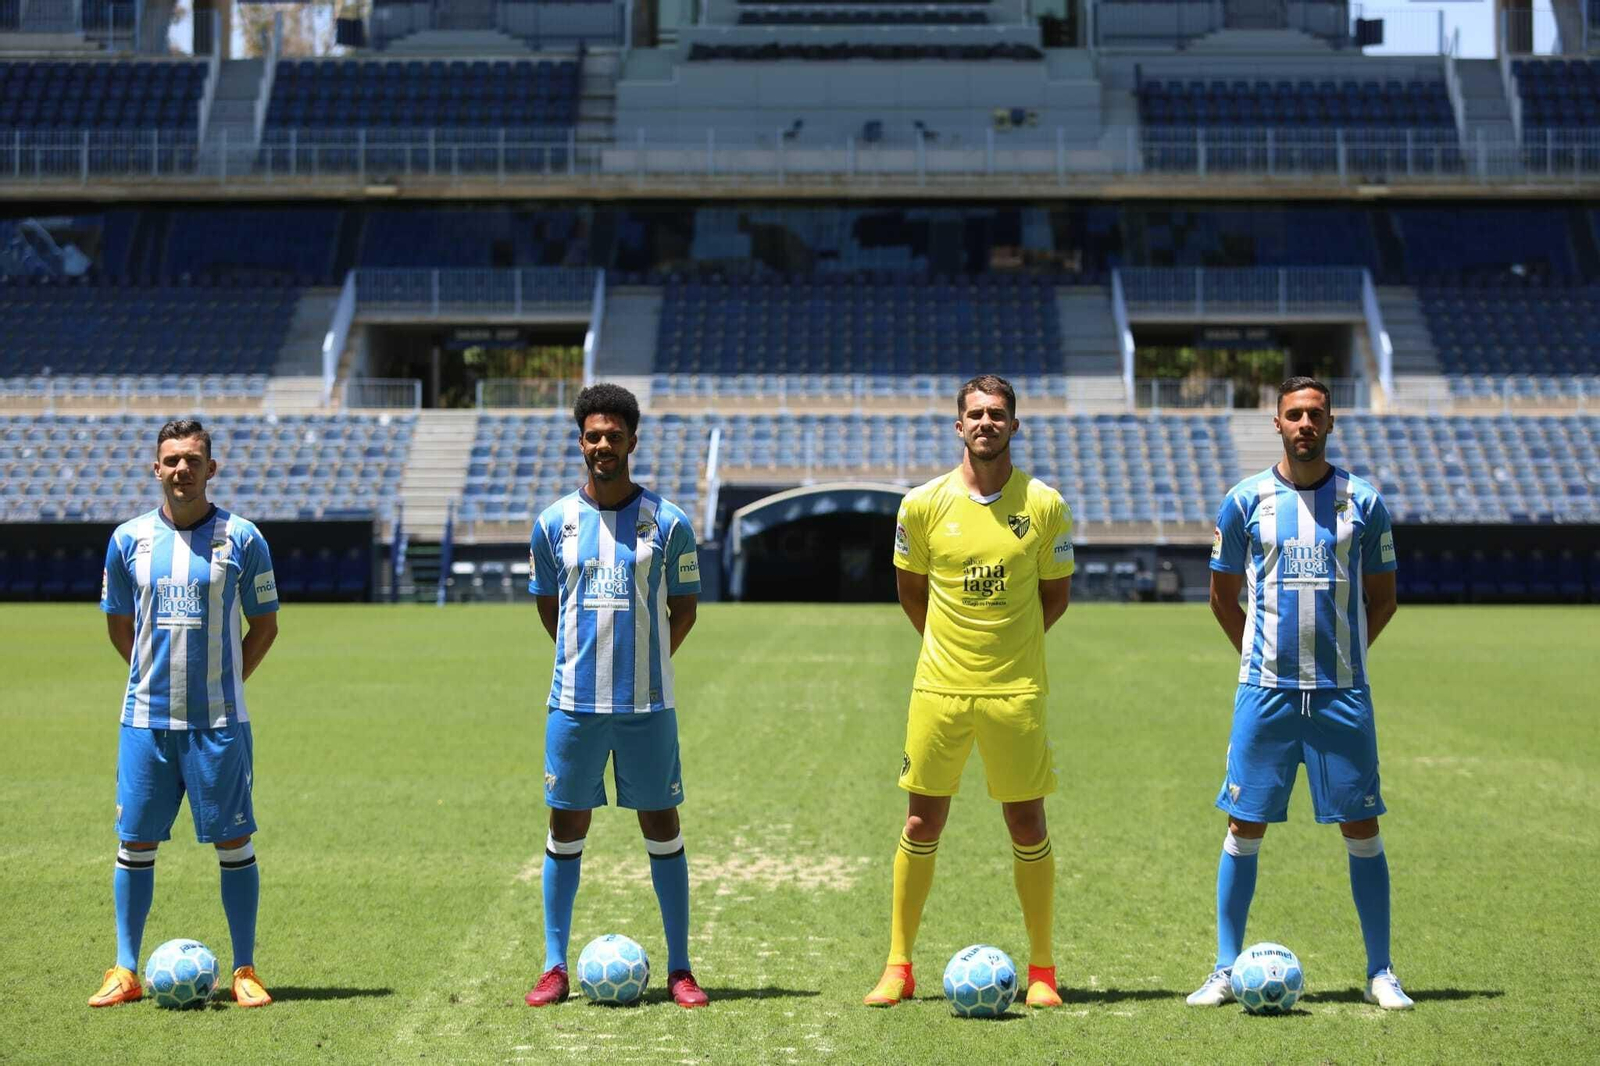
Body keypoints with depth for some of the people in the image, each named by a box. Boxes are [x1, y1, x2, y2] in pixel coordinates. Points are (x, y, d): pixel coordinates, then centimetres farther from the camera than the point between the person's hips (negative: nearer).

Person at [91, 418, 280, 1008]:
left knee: (233, 842, 0)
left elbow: (265, 624, 7)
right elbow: (118, 623, 16)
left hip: (220, 720, -2)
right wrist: (157, 672, 8)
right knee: (135, 842, 4)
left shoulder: (242, 538, -1)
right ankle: (126, 971, 12)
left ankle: (244, 970, 9)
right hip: (145, 718, 2)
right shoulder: (128, 539, 4)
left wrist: (222, 680, 2)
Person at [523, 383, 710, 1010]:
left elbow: (683, 609, 8)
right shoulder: (555, 522, 4)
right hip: (574, 704, 1)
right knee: (567, 827, 4)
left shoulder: (667, 522, 0)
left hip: (648, 704, -1)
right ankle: (555, 968, 11)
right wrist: (582, 658, 10)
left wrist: (646, 663, 5)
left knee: (662, 827, 3)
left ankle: (679, 969, 9)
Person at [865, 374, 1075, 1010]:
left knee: (1027, 825, 3)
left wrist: (1012, 646, 8)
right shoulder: (923, 504, 0)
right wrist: (950, 644, 12)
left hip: (1016, 691, 0)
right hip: (939, 689, 1)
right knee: (921, 822, 3)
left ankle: (1041, 972, 13)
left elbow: (1056, 593, 10)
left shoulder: (1045, 505, -1)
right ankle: (898, 968, 11)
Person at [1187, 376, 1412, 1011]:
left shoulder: (1363, 502, 4)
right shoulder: (1246, 500, 3)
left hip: (1343, 694, 0)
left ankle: (1380, 974, 10)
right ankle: (1226, 970, 9)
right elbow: (1223, 596, 12)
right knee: (1245, 825, 0)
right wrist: (1259, 655, 6)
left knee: (1362, 828, 2)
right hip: (1265, 691, 0)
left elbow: (1382, 599, 13)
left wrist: (1342, 654, 6)